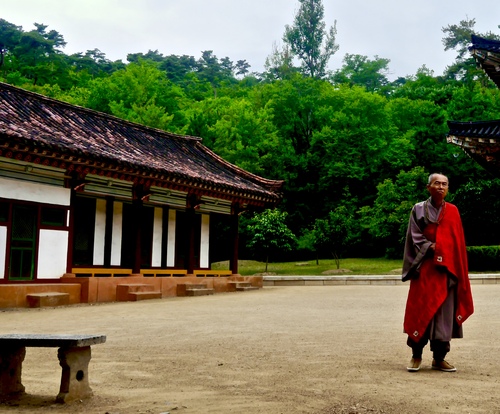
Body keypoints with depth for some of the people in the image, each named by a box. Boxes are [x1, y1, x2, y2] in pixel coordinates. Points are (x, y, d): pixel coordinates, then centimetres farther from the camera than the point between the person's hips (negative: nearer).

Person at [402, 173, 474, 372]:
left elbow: (458, 242, 8)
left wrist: (459, 270, 0)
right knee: (420, 311, -2)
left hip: (447, 269, 2)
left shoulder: (453, 211, 10)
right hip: (424, 268, -2)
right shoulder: (418, 209, 4)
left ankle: (439, 358, 10)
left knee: (444, 313, 1)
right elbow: (415, 238, -2)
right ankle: (416, 356, 9)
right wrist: (431, 248, -16)